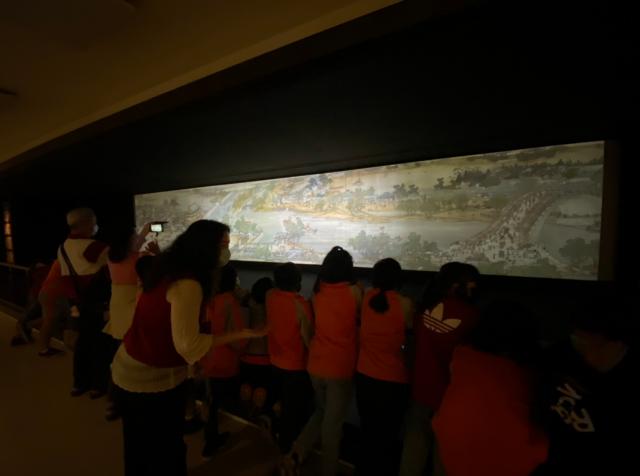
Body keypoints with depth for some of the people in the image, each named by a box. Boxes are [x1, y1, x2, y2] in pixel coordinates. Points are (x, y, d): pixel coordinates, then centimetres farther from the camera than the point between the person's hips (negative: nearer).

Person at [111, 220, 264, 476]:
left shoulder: (169, 268, 0)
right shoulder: (187, 284, -29)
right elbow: (188, 345, -30)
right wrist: (239, 334, -25)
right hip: (152, 379, -9)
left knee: (141, 451, 27)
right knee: (165, 454, 13)